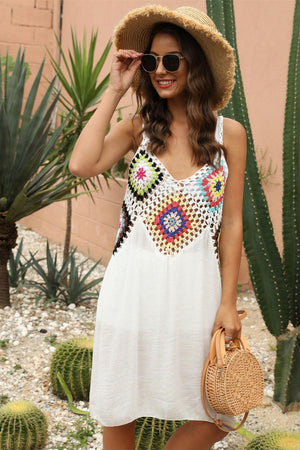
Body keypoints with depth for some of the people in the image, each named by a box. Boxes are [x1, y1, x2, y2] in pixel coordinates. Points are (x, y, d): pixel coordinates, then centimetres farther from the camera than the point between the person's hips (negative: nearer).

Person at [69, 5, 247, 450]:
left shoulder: (228, 133, 0)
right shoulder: (138, 127, 2)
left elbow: (231, 223, 1)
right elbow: (82, 164, -16)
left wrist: (228, 303, -2)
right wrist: (114, 91, -8)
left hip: (195, 285, 0)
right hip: (134, 284, 0)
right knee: (119, 411, 13)